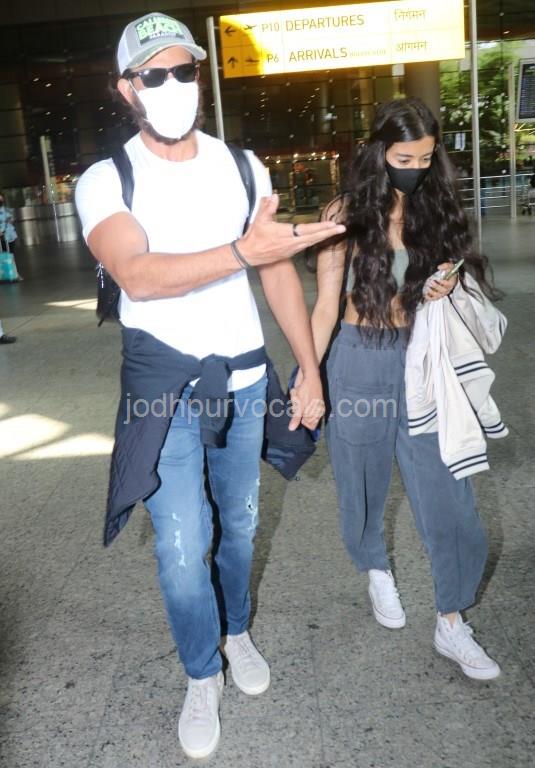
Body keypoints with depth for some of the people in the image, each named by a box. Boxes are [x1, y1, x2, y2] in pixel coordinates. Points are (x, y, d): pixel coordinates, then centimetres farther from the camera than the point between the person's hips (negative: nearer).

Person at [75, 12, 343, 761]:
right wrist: (242, 251, -40)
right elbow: (137, 276, -27)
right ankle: (203, 677, 25)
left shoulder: (241, 166, 2)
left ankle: (237, 633, 43)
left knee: (240, 521, 17)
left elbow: (279, 271, 4)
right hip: (162, 386, -3)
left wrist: (310, 368, 1)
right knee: (181, 547, 0)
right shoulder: (105, 181, -8)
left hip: (244, 378, 3)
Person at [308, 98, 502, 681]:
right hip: (361, 363, -2)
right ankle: (376, 570, 43)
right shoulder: (347, 215, -5)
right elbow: (327, 305, -3)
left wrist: (448, 288, -7)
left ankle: (451, 623, 14)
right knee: (364, 482, 13)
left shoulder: (436, 209, 6)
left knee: (446, 493, -1)